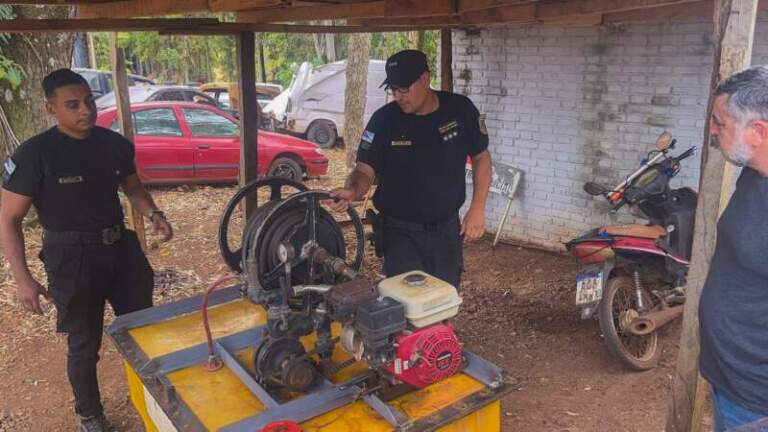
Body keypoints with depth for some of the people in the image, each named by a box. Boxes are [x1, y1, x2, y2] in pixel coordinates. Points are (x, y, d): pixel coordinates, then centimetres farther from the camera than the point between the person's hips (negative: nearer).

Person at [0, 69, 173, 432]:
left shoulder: (115, 144, -2)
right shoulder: (34, 154, -15)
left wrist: (153, 214, -4)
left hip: (122, 246, 5)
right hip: (72, 257, -5)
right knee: (84, 344, 10)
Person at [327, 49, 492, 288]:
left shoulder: (460, 109, -8)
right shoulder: (384, 119, -13)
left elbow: (481, 157, 2)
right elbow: (365, 170, -13)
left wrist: (477, 209, -5)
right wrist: (352, 190, -36)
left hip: (447, 229, 3)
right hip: (401, 231, -2)